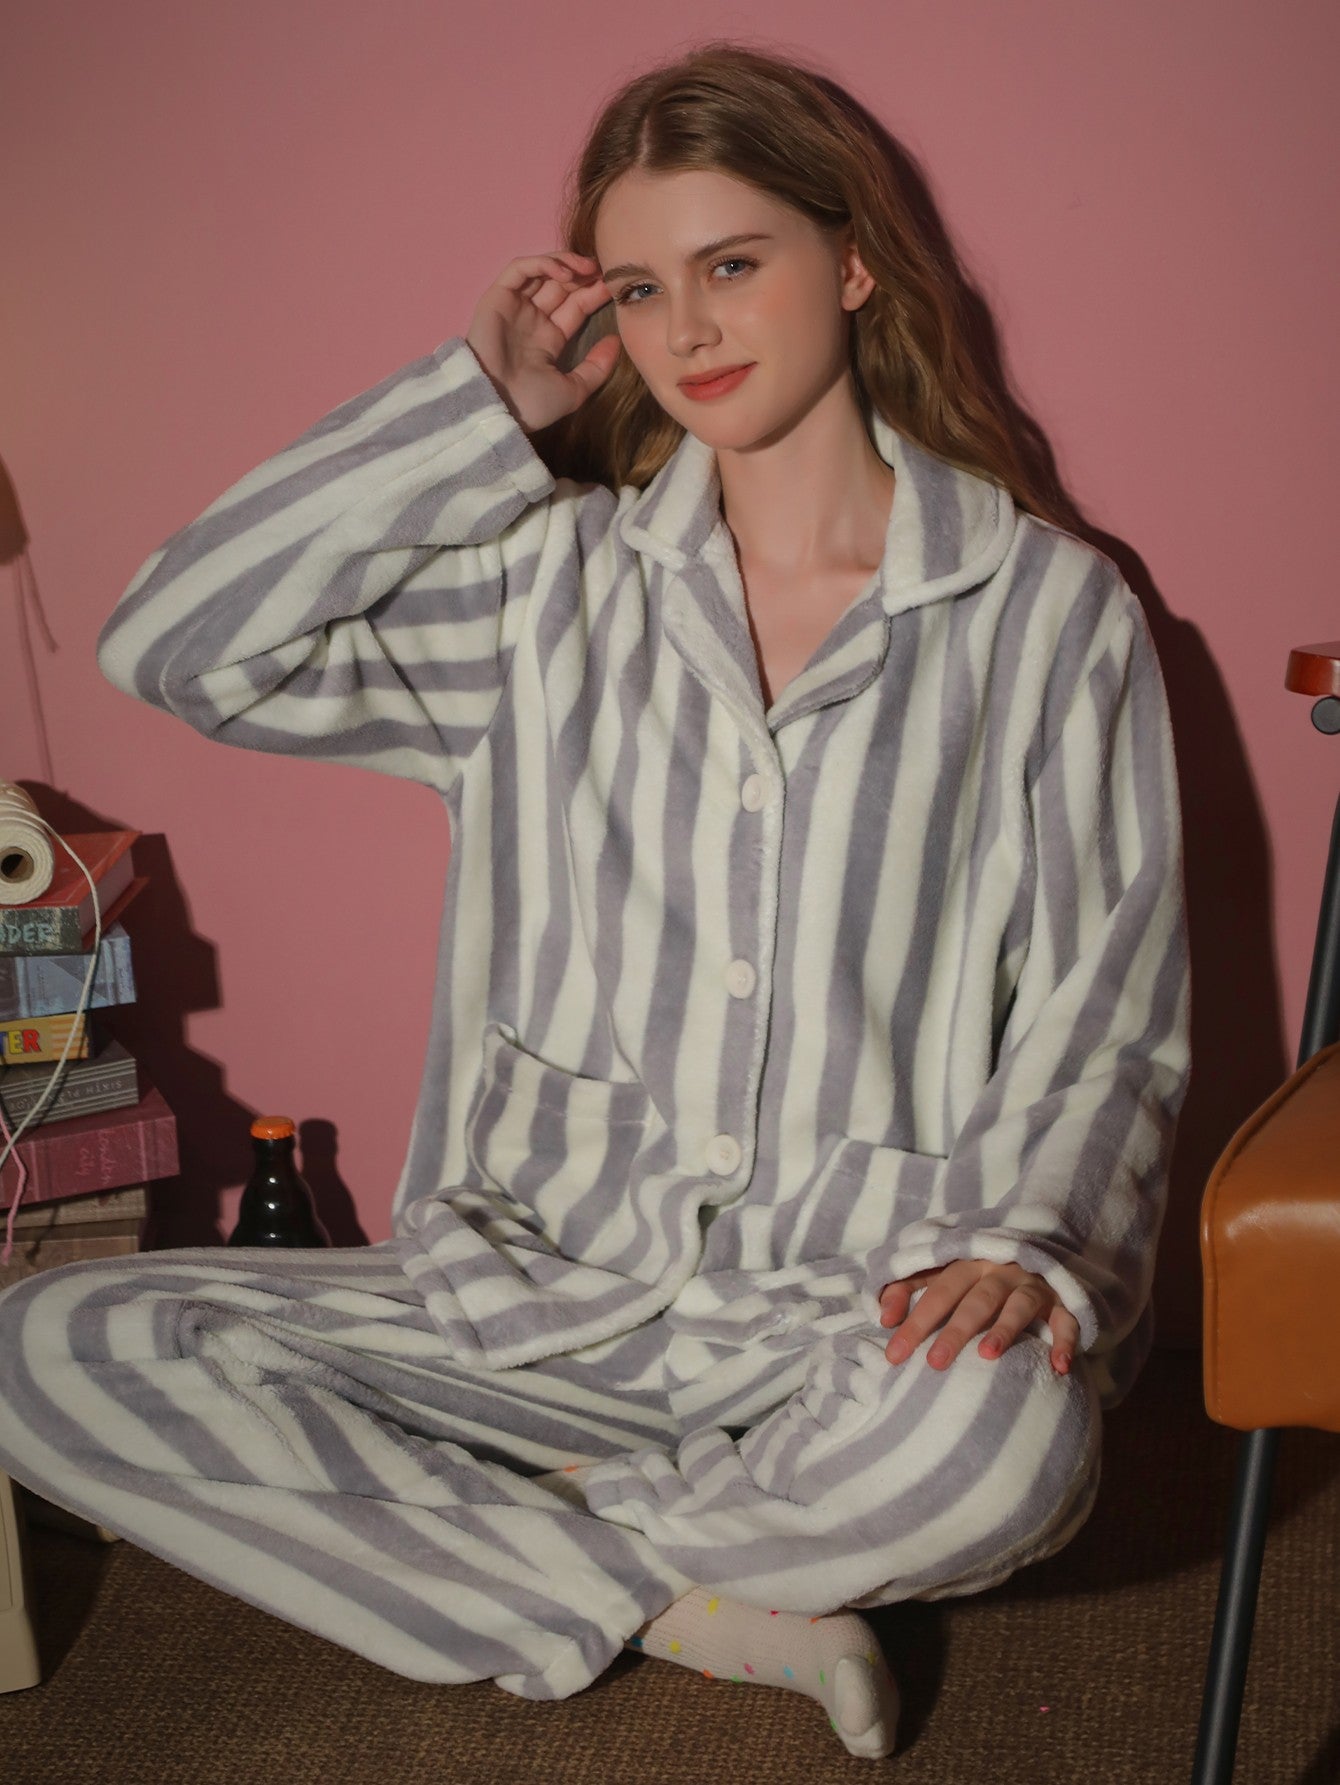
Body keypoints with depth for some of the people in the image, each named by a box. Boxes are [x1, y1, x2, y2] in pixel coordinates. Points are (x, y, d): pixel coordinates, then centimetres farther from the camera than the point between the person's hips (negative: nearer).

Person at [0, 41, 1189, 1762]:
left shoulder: (1052, 609, 4)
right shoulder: (560, 583, 10)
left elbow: (1106, 1028, 1)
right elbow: (174, 647, 1)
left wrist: (1026, 1248, -19)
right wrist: (479, 409, 3)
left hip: (859, 1309, -2)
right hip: (550, 1287, 3)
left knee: (999, 1428, -38)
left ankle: (512, 1535, -8)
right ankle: (690, 1608, -13)